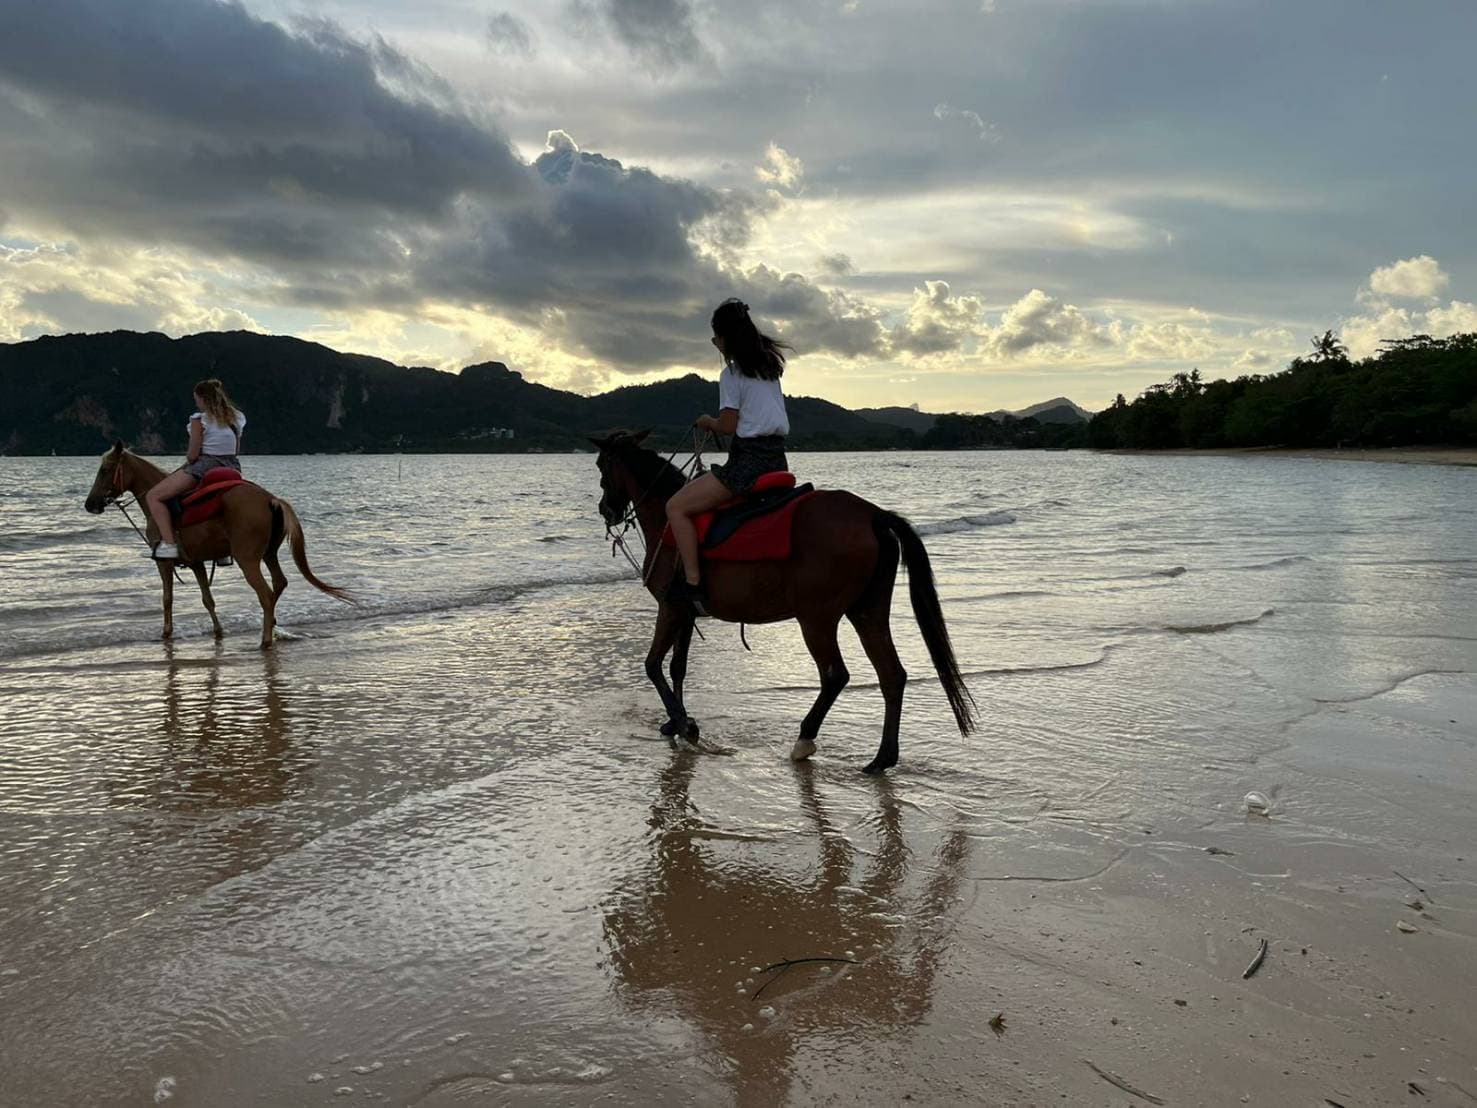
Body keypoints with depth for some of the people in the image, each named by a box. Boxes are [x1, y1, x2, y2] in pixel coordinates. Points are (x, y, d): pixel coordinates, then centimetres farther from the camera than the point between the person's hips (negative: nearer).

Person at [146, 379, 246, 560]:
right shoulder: (236, 418, 10)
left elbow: (193, 455, -9)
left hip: (204, 465, -7)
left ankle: (168, 543, -14)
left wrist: (188, 462, 11)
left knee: (154, 496, -1)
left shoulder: (199, 419, -9)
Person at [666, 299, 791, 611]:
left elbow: (728, 426, -10)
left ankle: (692, 583, -14)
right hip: (777, 459, 9)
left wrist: (707, 422, 8)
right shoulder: (769, 365, 15)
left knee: (676, 507, -6)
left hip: (748, 460, -9)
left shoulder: (731, 374, -8)